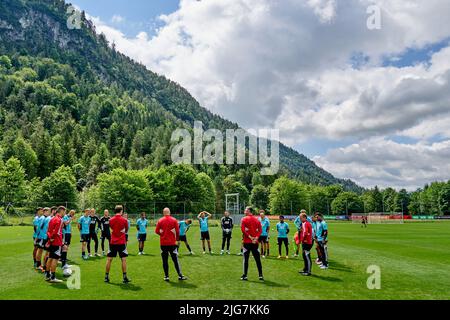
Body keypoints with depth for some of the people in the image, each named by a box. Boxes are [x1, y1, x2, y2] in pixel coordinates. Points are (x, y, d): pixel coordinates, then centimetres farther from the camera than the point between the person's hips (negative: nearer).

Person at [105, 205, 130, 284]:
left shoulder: (111, 220, 1)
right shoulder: (124, 220, -7)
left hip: (113, 242, 3)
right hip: (121, 242, -3)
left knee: (109, 259, 10)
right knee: (124, 259, 3)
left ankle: (106, 277, 15)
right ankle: (124, 278, 3)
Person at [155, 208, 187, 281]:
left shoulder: (160, 221, 0)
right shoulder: (174, 220, -2)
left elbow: (156, 231, -2)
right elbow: (177, 231, -5)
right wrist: (177, 239, 9)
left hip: (163, 243, 1)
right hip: (172, 243, -1)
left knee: (165, 261, 7)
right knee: (175, 260, 4)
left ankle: (166, 276, 8)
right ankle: (180, 276, 4)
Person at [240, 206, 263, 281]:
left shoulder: (244, 219, -3)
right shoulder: (257, 219, 9)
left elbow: (243, 229, -14)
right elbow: (260, 230, 1)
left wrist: (250, 237, -11)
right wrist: (256, 238, -7)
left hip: (247, 242, -3)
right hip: (255, 242, 3)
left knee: (246, 259, 3)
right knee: (258, 259, 9)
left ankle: (245, 276, 4)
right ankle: (260, 275, 10)